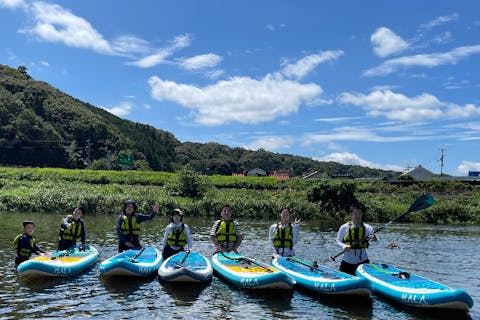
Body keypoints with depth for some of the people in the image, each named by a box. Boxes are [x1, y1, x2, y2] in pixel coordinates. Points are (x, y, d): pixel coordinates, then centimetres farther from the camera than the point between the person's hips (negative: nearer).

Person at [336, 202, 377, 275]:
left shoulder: (367, 227, -1)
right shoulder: (344, 227, -4)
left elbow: (373, 237, -15)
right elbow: (338, 241, -1)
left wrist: (373, 238, -39)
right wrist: (344, 246, -22)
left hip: (363, 261, 1)